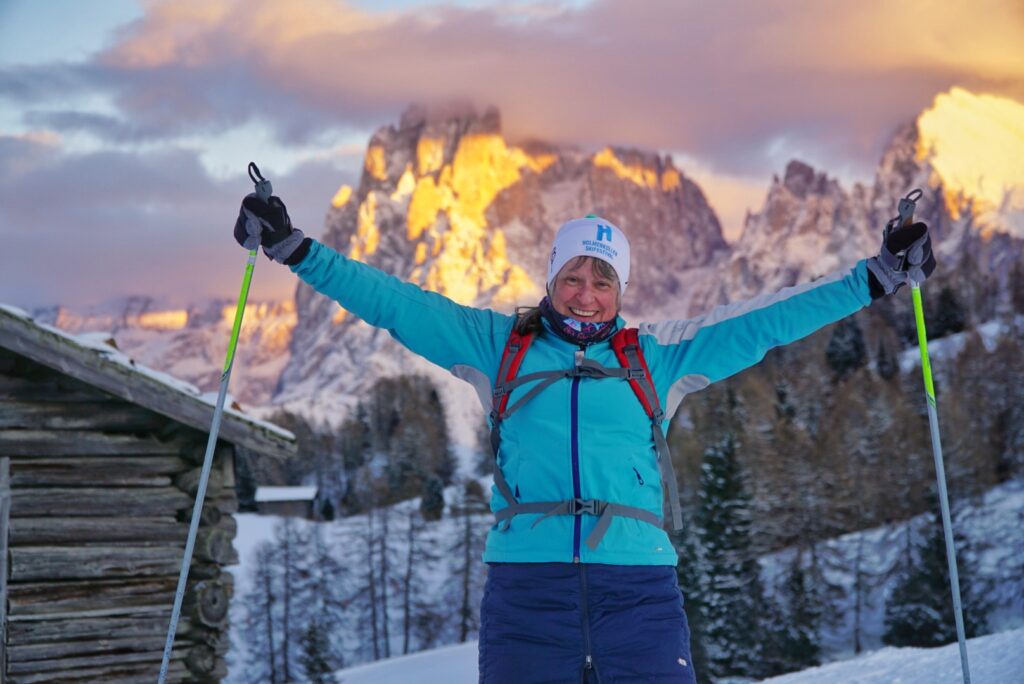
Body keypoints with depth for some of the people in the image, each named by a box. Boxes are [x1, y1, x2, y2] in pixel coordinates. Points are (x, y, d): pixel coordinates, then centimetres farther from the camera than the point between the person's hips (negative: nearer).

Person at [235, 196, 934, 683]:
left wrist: (877, 277, 16)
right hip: (527, 587, 0)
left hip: (639, 590, 0)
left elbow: (766, 320, 17)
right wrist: (295, 249, 10)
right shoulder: (499, 345, 15)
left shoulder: (657, 356, 16)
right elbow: (396, 303, 14)